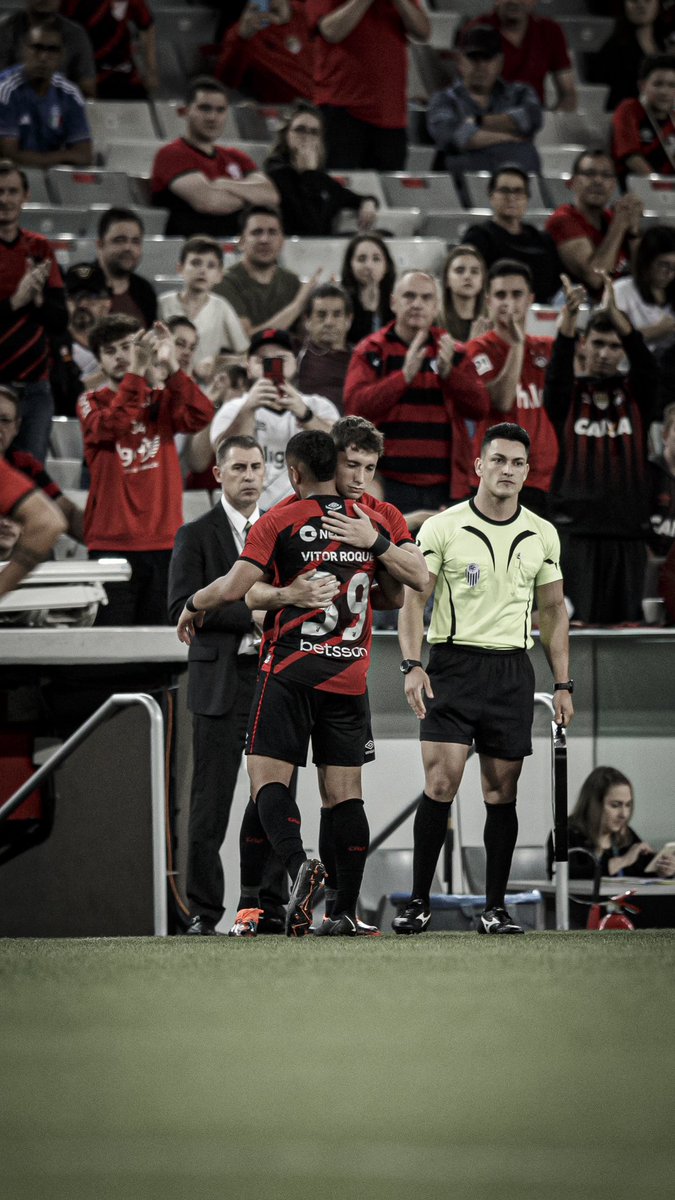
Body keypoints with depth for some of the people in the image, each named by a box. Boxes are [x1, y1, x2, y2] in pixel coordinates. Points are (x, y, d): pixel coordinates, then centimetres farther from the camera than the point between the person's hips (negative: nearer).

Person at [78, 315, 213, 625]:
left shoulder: (162, 401, 14)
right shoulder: (92, 402, 7)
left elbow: (200, 416, -7)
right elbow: (111, 425, -16)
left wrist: (170, 367, -16)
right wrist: (136, 372, -23)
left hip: (163, 540, 3)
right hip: (112, 542, -3)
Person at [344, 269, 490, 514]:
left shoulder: (451, 351, 13)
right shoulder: (371, 351, 4)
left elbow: (479, 407, 2)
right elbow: (355, 407, -10)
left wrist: (448, 372, -15)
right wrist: (405, 375, -19)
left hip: (443, 485, 3)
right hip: (390, 483, -3)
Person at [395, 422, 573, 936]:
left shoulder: (543, 536, 8)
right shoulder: (442, 528, -2)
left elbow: (554, 612, 14)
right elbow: (414, 601, -1)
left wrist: (563, 684, 9)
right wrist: (412, 666, -14)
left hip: (513, 671, 3)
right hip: (453, 664, -3)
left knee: (502, 791, 3)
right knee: (441, 783, -11)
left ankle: (495, 907, 8)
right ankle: (419, 902, -5)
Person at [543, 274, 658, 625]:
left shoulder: (635, 395, 11)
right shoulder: (568, 395, 8)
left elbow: (645, 364, -8)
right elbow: (558, 368, -12)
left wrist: (613, 313, -22)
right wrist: (569, 316, -29)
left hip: (628, 528, 2)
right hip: (576, 526, -2)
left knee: (626, 619, 0)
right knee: (575, 621, -8)